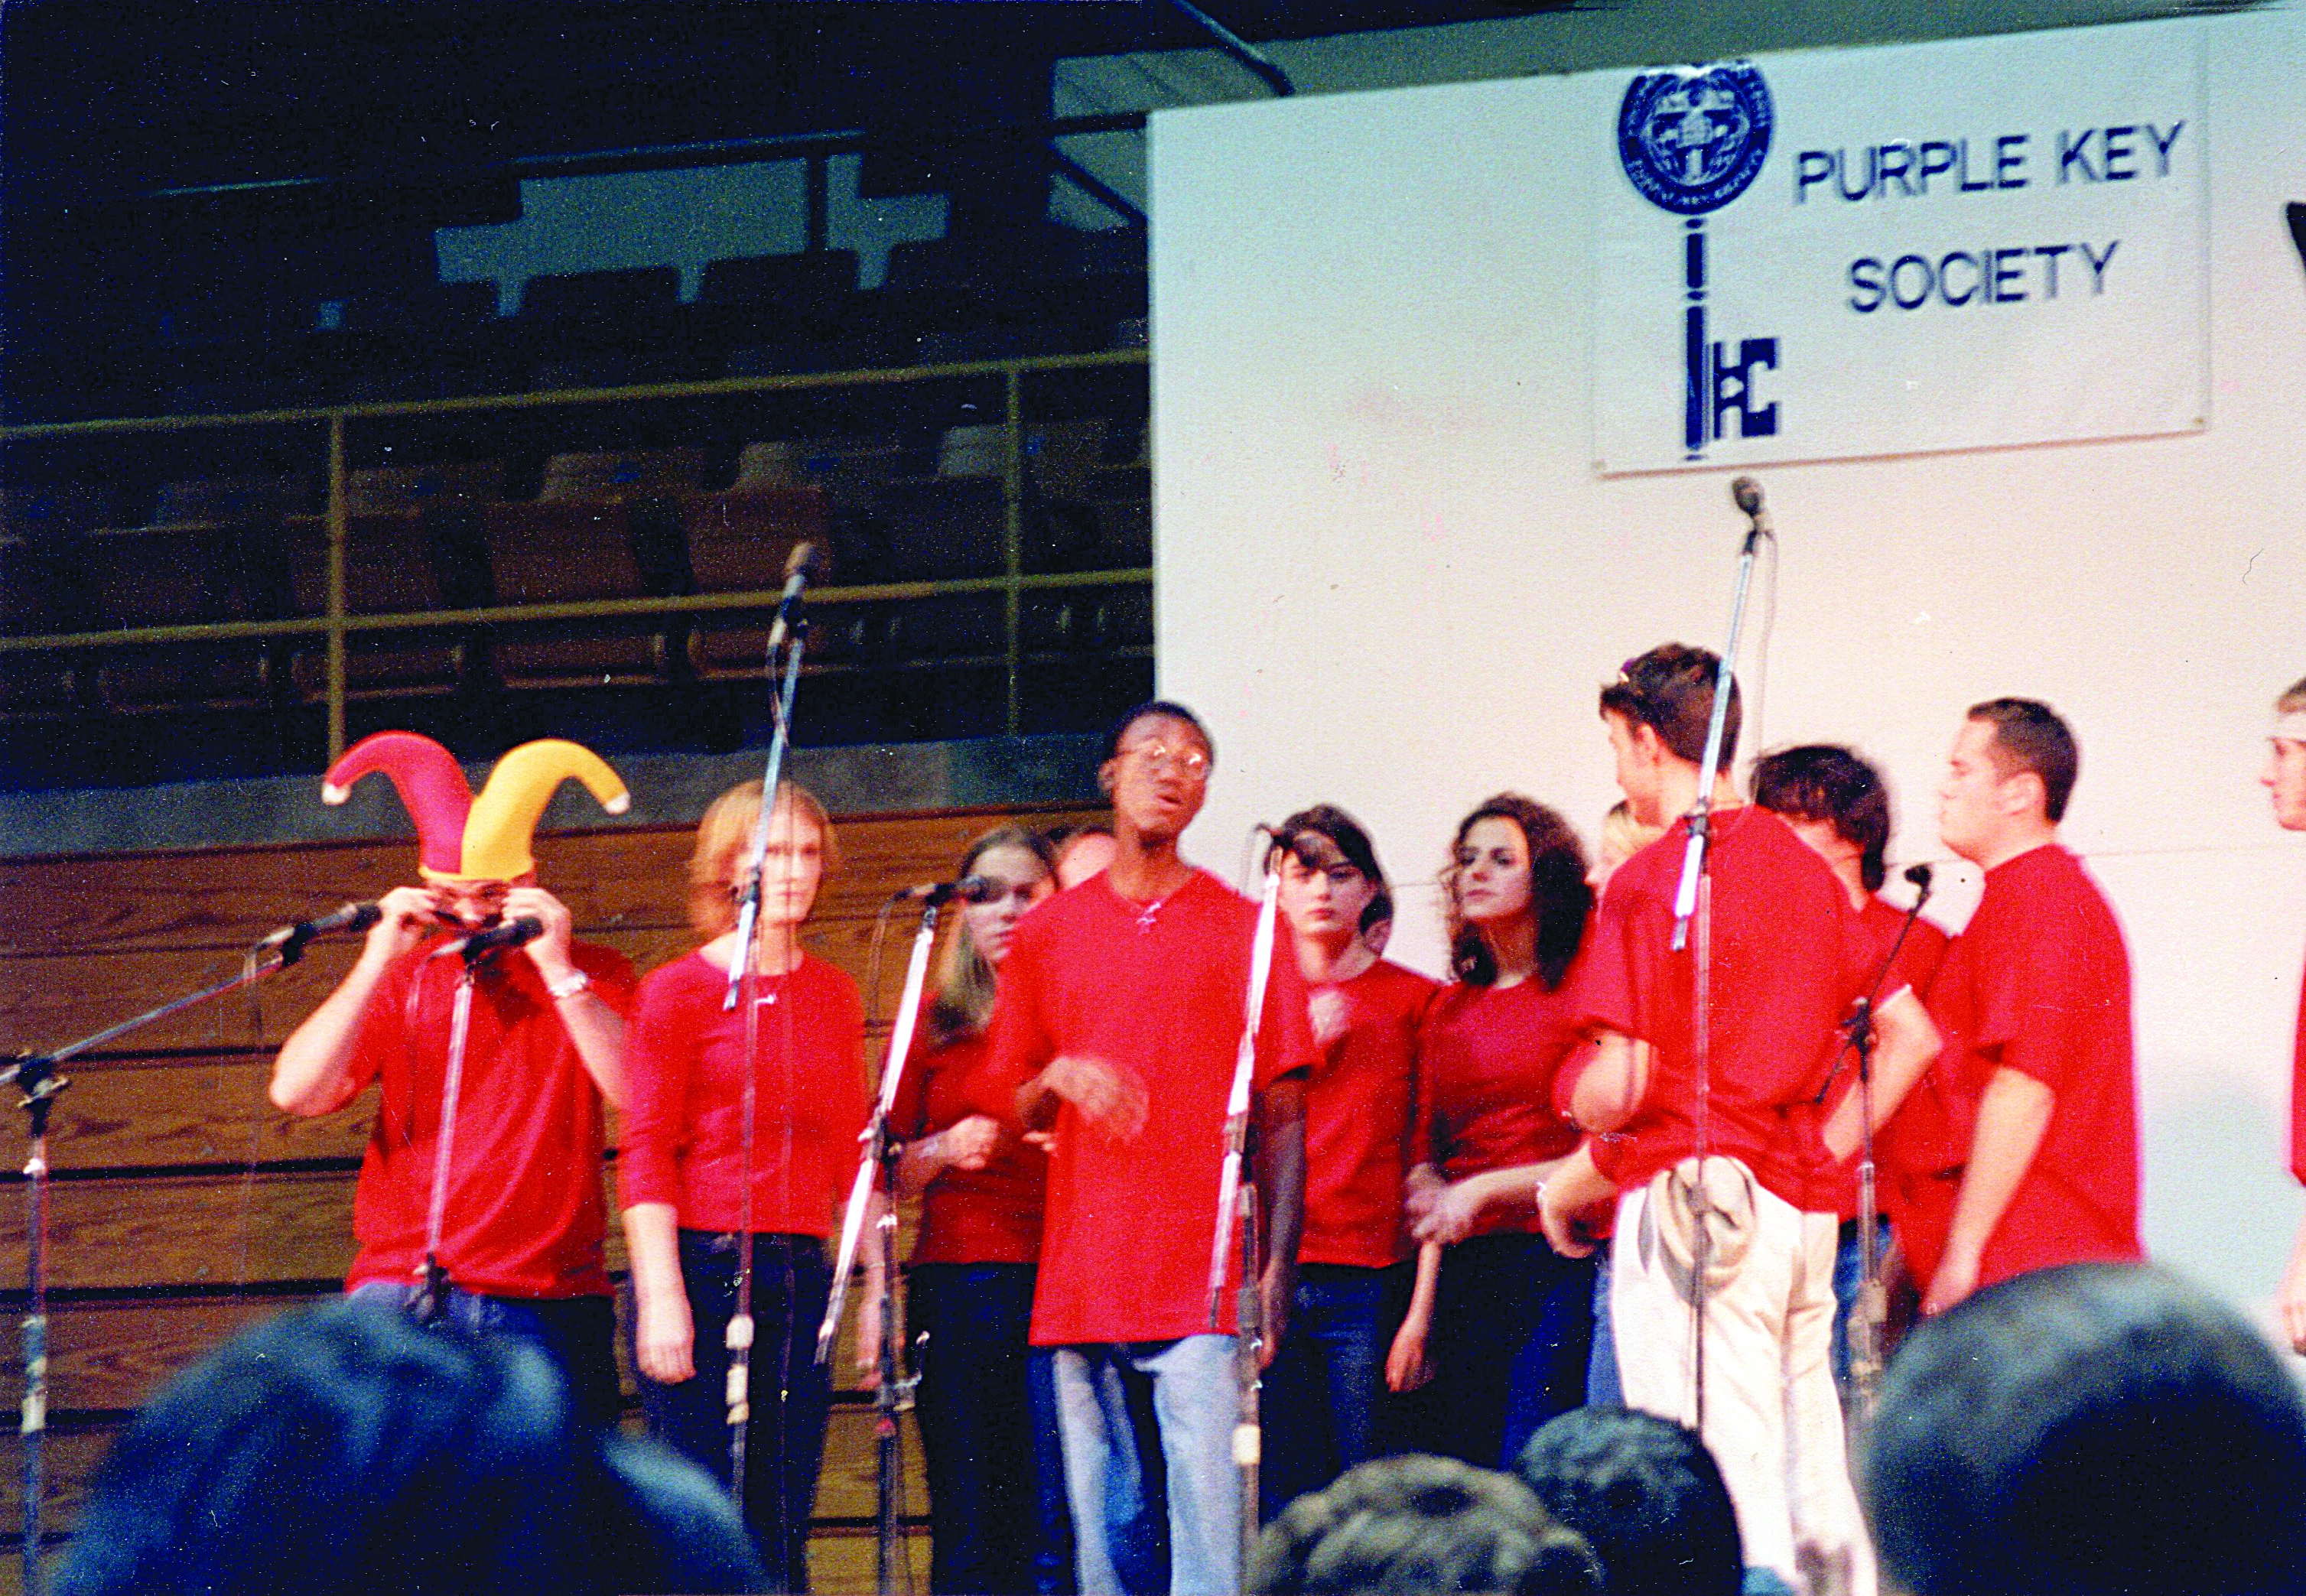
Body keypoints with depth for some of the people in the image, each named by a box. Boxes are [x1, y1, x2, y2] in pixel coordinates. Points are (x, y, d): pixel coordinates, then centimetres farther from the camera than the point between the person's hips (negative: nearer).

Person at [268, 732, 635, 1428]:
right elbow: (295, 1092, -2)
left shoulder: (592, 978, 8)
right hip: (403, 1288, 0)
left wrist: (558, 971, -13)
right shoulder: (401, 978, 11)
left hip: (547, 1306, 0)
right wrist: (376, 964, -7)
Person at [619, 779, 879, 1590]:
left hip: (799, 1276, 5)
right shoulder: (678, 991, 0)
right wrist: (662, 1296, -13)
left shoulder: (833, 996, 14)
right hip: (701, 1267, -5)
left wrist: (874, 1285, 11)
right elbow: (645, 1155, -5)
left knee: (783, 1521, 3)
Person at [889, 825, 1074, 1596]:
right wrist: (947, 1150, -6)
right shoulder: (933, 1025, 14)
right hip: (958, 1282, 1)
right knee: (969, 1528, -3)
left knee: (1055, 1531, -10)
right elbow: (889, 1171, 14)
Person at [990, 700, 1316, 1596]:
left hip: (1202, 1279, -2)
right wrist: (1060, 1078, -6)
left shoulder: (1245, 930, 8)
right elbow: (1012, 1112, 17)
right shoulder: (1047, 934, 14)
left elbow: (1281, 1115, 5)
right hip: (1081, 1277, 2)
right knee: (1096, 1520, 1)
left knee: (1207, 1505, -11)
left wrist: (1278, 1264, -5)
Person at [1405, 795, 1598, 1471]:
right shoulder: (1449, 1008, 17)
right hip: (1465, 1265, 6)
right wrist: (1428, 1190, -2)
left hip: (1555, 1262, -6)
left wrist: (1483, 1190, -10)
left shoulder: (1584, 991, -2)